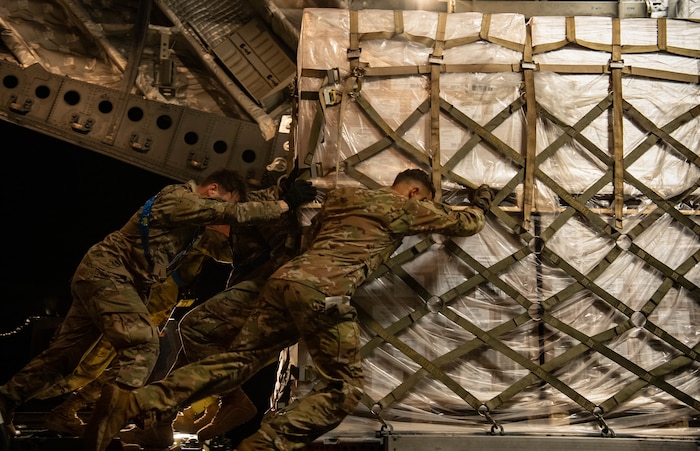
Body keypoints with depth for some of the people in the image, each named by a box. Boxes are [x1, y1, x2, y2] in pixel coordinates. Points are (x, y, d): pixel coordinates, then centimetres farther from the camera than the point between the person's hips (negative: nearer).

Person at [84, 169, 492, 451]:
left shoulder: (343, 196, 29)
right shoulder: (408, 207, 14)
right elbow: (464, 224, 27)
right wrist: (482, 204, 47)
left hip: (286, 277, 7)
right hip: (323, 289, -7)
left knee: (237, 361, 6)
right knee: (344, 389, 1)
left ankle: (132, 404, -6)